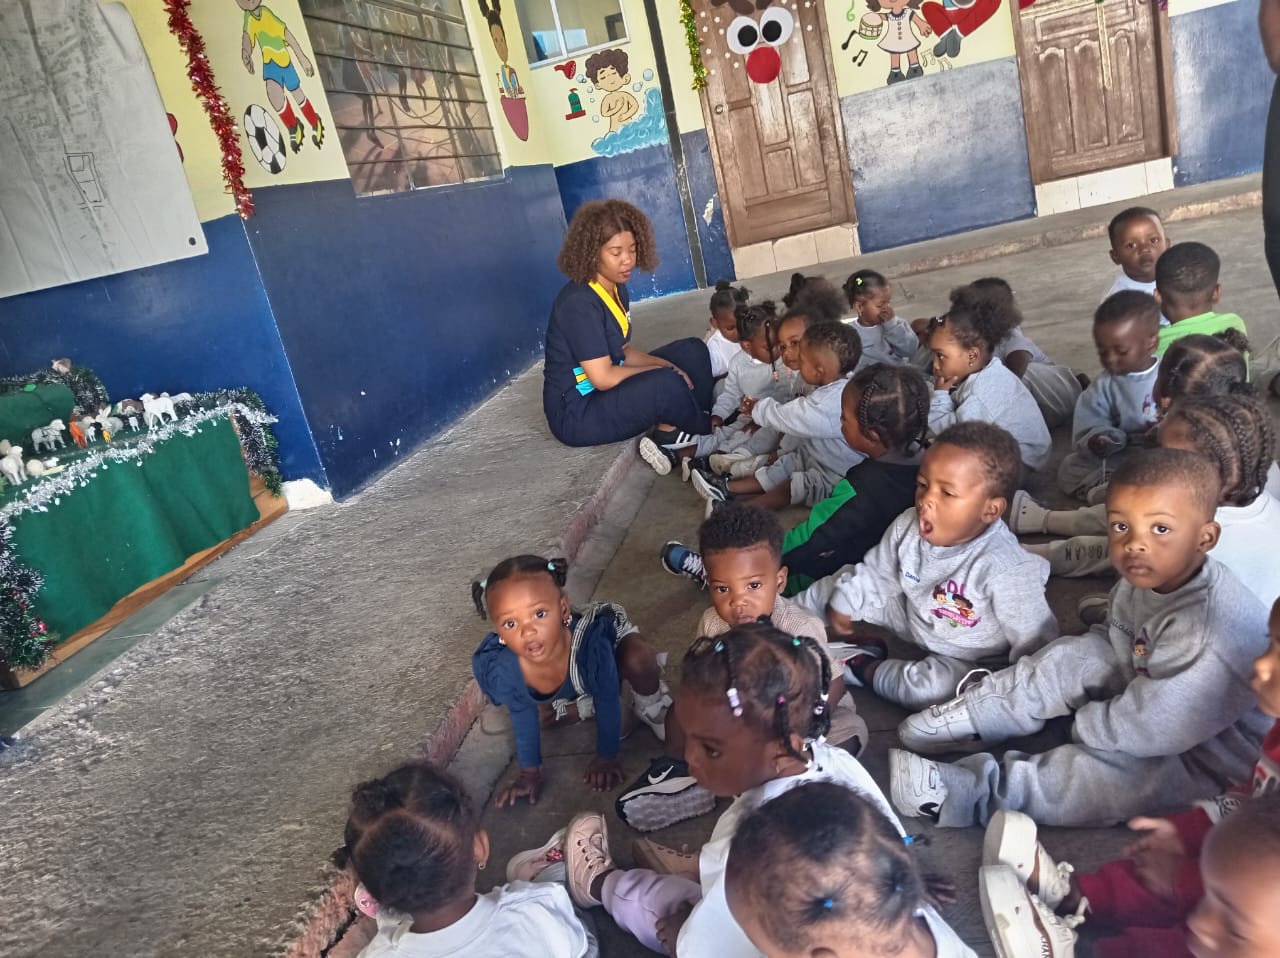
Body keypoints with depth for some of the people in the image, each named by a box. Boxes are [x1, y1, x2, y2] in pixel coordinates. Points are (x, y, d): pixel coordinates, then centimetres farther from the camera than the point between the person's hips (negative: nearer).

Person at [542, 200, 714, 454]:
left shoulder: (618, 290, 5)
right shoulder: (579, 304, -24)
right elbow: (603, 378, -27)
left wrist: (668, 365, -6)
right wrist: (663, 371, -14)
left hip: (610, 392, 10)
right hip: (576, 414, -10)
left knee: (692, 351, 8)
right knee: (666, 384, -32)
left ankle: (673, 429, -4)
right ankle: (710, 433, -2)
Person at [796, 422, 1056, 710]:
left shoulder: (1006, 571, -36)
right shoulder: (908, 527, -18)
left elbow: (1034, 640, -27)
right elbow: (877, 574, 1)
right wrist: (843, 604, 2)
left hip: (965, 659, -5)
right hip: (915, 619, 6)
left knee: (933, 685, -34)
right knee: (850, 581, 3)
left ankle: (867, 668, -8)